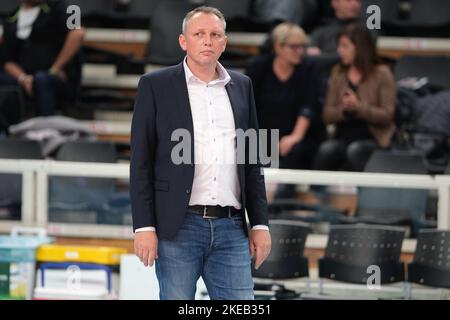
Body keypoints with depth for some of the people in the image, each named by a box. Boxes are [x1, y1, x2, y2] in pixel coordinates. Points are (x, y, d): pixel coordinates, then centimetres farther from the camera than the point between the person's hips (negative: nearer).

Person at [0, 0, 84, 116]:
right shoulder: (10, 22, 17)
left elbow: (78, 33, -12)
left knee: (41, 79, -37)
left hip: (60, 79, -4)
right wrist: (23, 78, -10)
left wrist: (55, 69, -13)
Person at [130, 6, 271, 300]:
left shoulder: (241, 86, 13)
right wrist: (144, 227, -9)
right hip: (178, 228, -3)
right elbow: (141, 162, -1)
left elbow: (252, 162, 16)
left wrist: (260, 224, 10)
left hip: (231, 228, 3)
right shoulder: (156, 86, 2)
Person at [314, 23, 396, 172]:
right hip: (343, 136, 3)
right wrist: (343, 110, -14)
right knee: (326, 150, -30)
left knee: (355, 151, -36)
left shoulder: (382, 74, 1)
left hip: (372, 138, -3)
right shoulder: (338, 73, 13)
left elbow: (387, 116, -6)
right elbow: (327, 115, 8)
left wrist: (359, 107, -21)